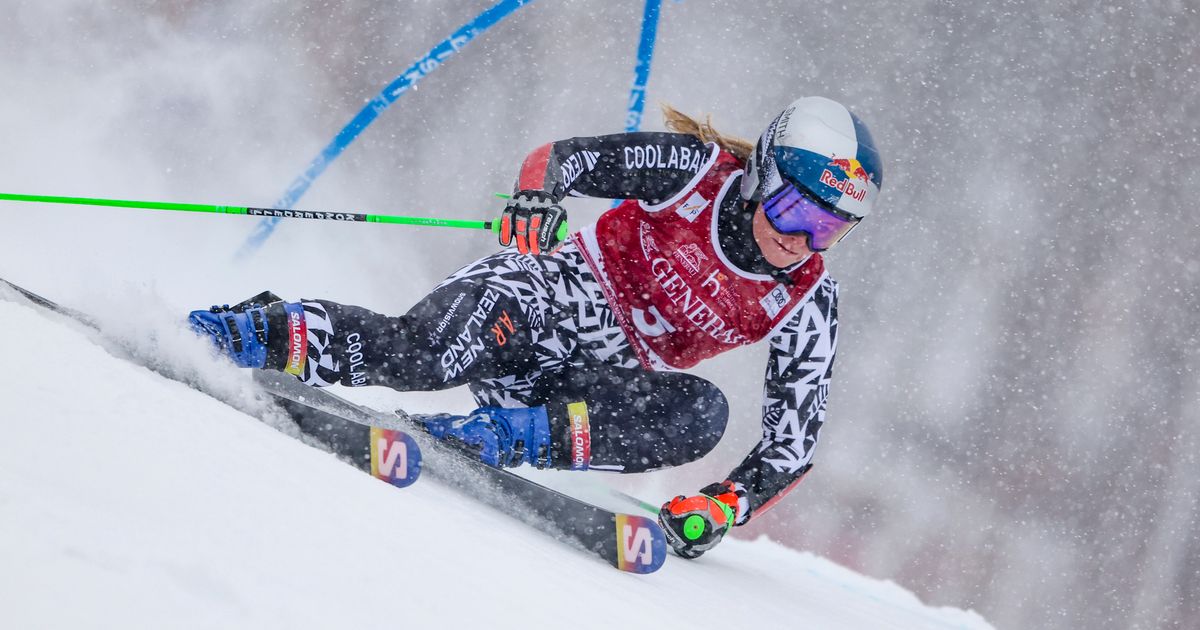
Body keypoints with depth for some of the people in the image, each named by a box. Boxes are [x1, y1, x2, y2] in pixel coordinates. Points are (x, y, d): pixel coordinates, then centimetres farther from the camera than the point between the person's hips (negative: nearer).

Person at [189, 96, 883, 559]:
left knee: (701, 412, -31)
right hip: (555, 296, -3)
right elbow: (562, 156, -10)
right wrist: (537, 197, -33)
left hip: (606, 374, 3)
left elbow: (795, 439, -5)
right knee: (418, 356, -35)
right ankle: (266, 332, -20)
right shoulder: (698, 170, -11)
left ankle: (509, 436, -35)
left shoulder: (808, 304, -5)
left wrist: (731, 501, -22)